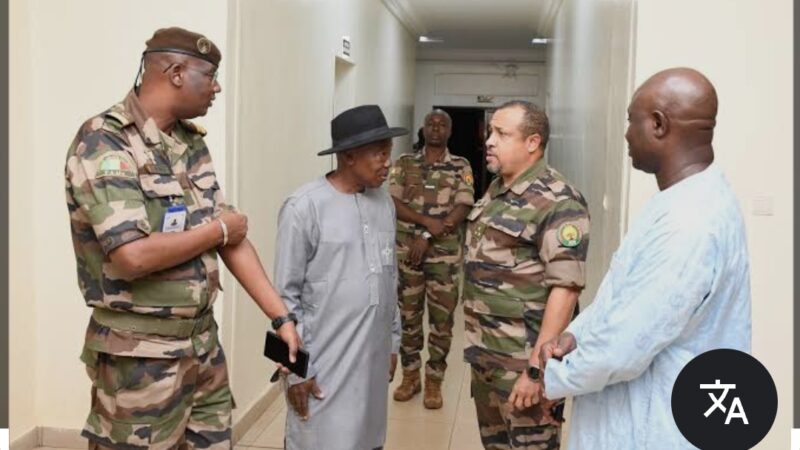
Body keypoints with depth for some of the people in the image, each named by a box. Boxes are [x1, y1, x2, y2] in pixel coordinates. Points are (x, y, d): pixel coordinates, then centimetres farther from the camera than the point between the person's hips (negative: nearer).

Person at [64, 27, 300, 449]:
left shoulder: (190, 142, 7)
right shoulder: (104, 142, -17)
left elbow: (232, 235, 5)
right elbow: (133, 257, -27)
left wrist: (282, 316, 0)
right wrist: (218, 229, -12)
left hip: (203, 342, 7)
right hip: (141, 356, -7)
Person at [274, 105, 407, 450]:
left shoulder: (384, 203, 7)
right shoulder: (305, 207, -14)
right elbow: (286, 296, -12)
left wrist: (393, 342, 16)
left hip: (373, 360, 6)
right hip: (324, 365, -6)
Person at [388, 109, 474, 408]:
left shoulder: (461, 167, 3)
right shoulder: (404, 163, 6)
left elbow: (462, 209, -7)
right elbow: (392, 203, -4)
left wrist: (427, 237, -15)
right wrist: (427, 221, -18)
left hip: (445, 254, -1)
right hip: (407, 251, 1)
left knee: (442, 319, 4)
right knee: (407, 315, 10)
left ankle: (434, 381, 18)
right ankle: (410, 376, 25)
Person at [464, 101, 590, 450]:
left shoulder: (557, 203, -18)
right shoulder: (495, 191, 10)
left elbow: (565, 288, -22)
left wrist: (536, 368, -24)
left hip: (523, 360, -8)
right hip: (485, 353, 8)